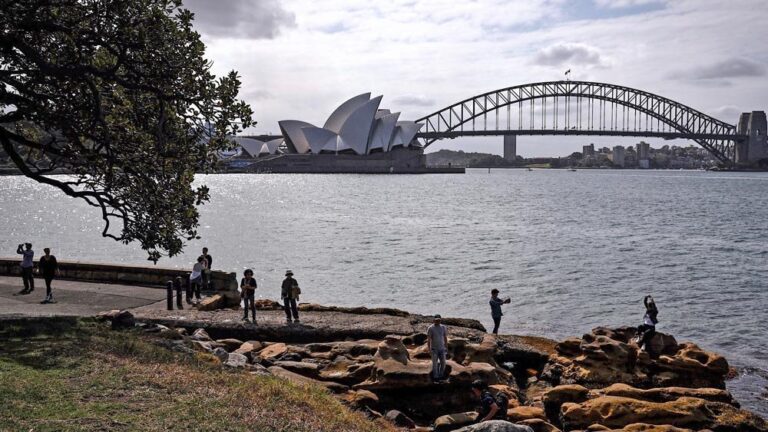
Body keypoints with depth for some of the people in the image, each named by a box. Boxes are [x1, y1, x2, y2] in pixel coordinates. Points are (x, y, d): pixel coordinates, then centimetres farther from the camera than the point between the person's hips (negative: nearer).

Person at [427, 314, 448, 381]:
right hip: (434, 349, -4)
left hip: (442, 348, 4)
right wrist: (429, 349, -15)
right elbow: (428, 340, -10)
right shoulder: (430, 328, -10)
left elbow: (445, 338, 9)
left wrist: (446, 348, 7)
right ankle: (435, 377, 8)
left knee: (443, 363, 2)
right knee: (435, 364, -4)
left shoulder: (443, 327, 2)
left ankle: (441, 376, 21)